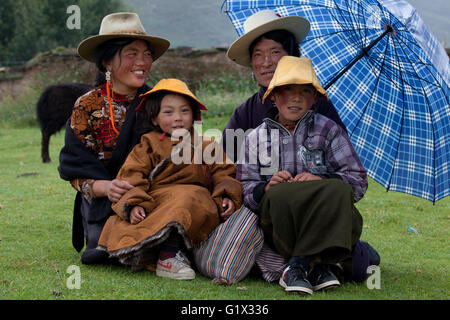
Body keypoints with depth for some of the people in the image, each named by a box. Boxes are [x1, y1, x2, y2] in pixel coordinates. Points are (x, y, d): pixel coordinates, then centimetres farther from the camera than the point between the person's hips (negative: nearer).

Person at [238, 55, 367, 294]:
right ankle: (317, 266, -22)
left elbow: (359, 181, 2)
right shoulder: (256, 138, 14)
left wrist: (321, 180, -16)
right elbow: (245, 190, 7)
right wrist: (266, 188, -16)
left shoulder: (328, 130, 8)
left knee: (338, 190, -33)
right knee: (279, 194, -33)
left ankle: (299, 266, -29)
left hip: (328, 220, 0)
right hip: (279, 227, 1)